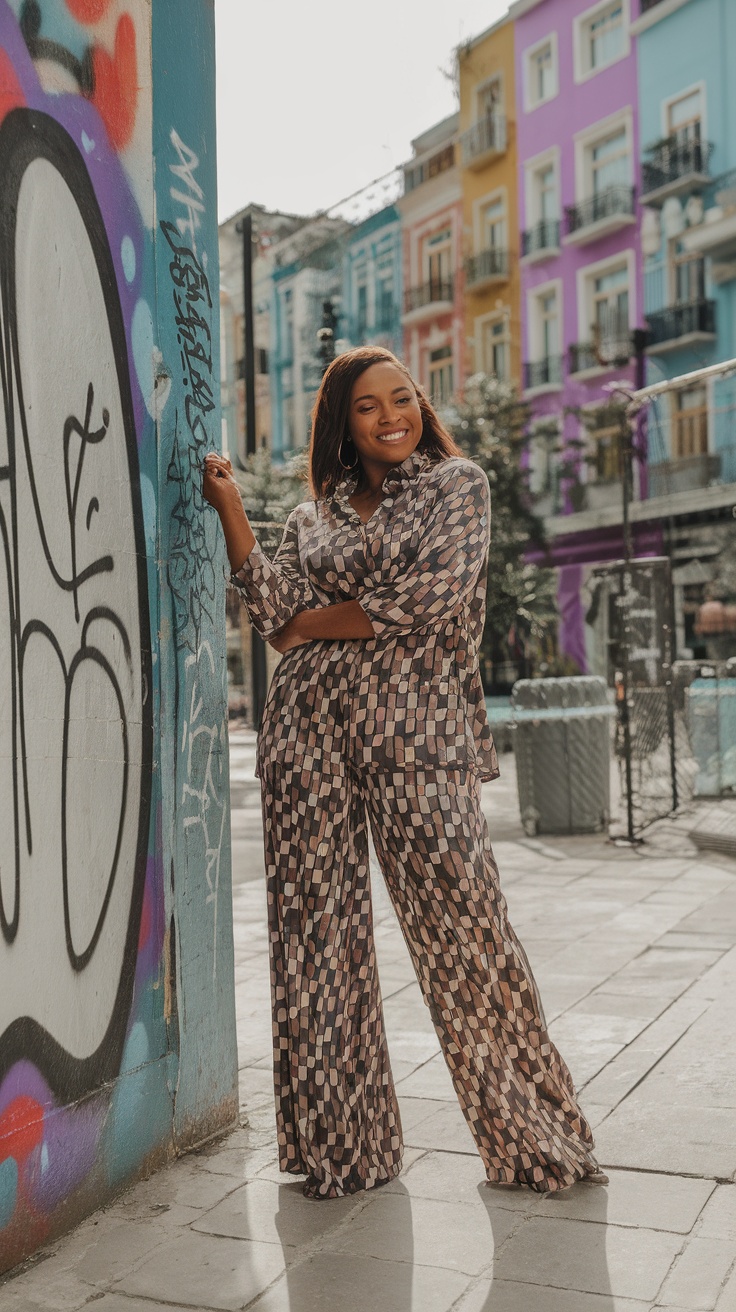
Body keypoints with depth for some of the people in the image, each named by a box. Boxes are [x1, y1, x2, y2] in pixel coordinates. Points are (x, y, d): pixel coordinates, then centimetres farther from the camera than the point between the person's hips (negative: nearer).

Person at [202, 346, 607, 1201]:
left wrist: (318, 622, 0)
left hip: (412, 725, -3)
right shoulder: (311, 517, 18)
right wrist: (230, 511, -1)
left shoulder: (457, 485, 8)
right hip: (309, 731, 4)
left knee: (461, 924, -6)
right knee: (317, 932, 3)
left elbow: (434, 596, -7)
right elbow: (276, 612, 4)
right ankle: (342, 1146, 17)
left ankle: (537, 1138, 10)